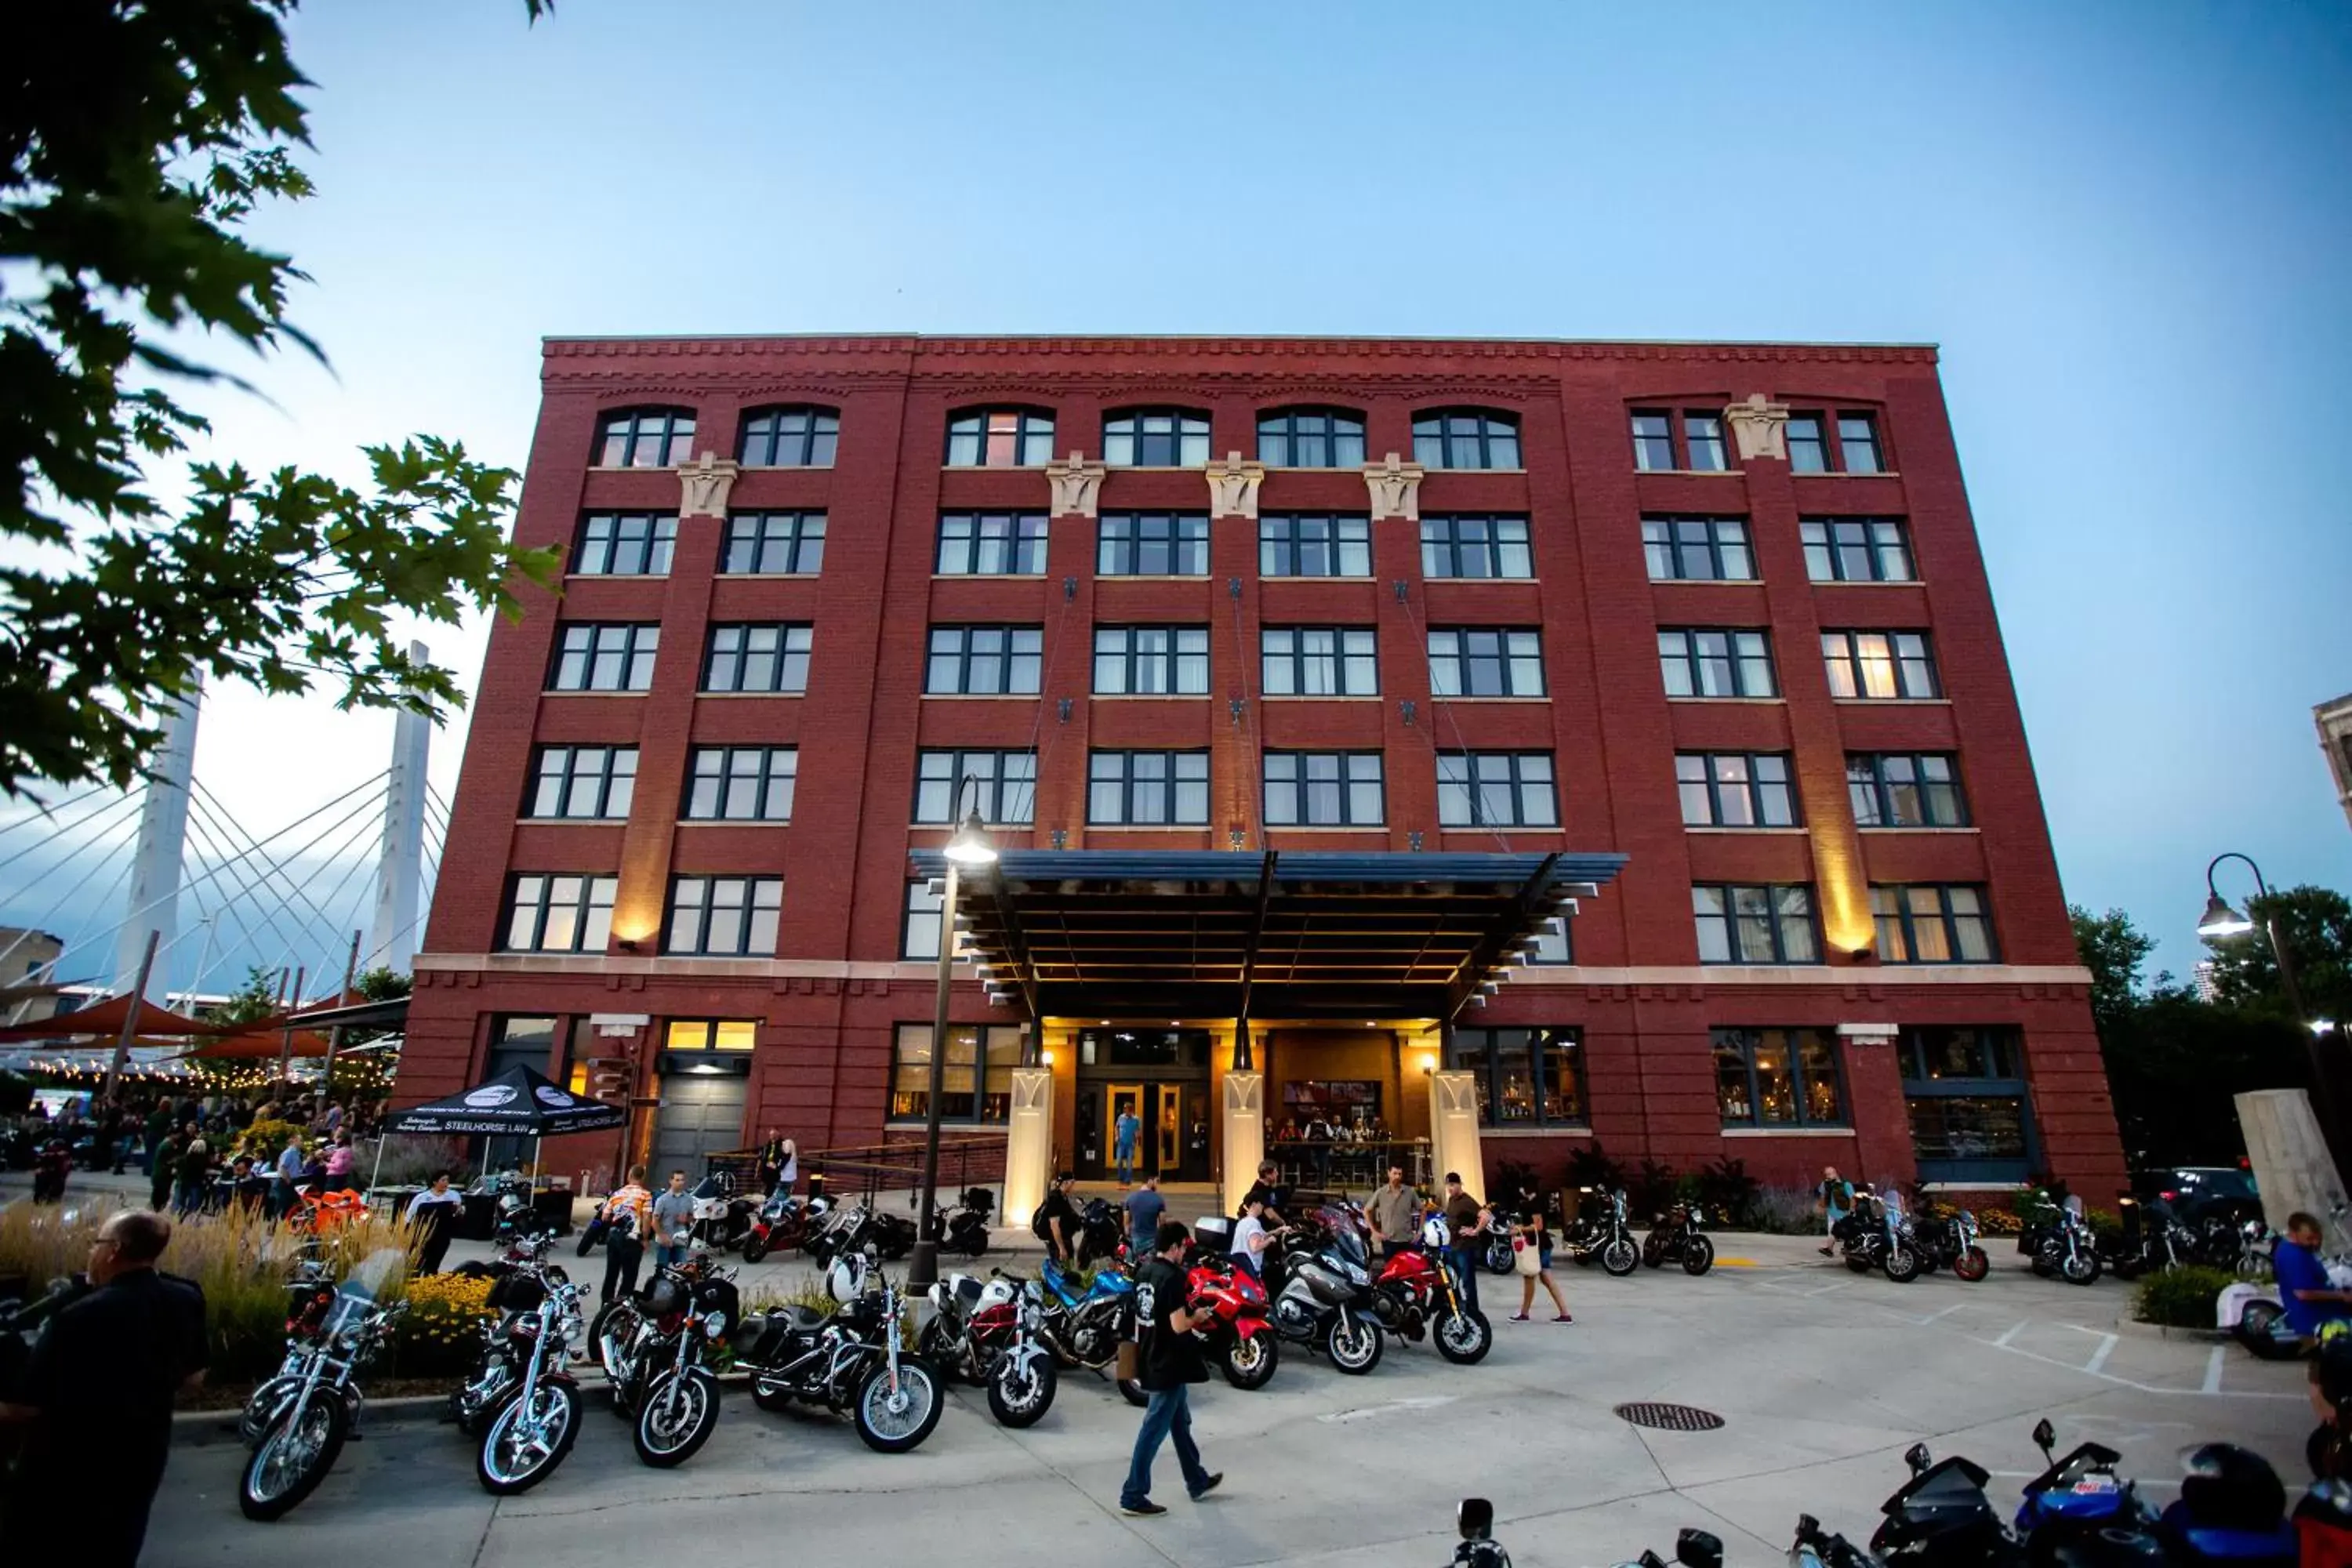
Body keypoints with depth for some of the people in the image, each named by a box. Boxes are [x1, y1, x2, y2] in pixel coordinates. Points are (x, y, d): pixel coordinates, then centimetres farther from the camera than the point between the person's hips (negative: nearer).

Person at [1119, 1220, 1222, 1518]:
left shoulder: (1143, 1273, 4)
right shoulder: (1172, 1277, -22)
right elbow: (1178, 1326, -25)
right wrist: (1197, 1317, -6)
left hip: (1152, 1360, 9)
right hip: (1170, 1365, -9)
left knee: (1181, 1423, 22)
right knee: (1154, 1430, 1)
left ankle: (1197, 1481, 35)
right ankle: (1133, 1496, 9)